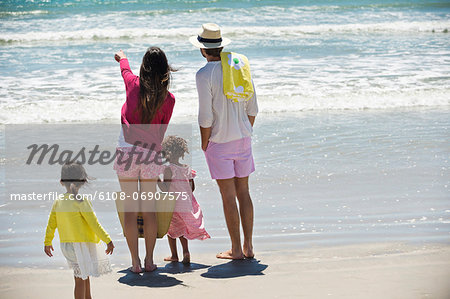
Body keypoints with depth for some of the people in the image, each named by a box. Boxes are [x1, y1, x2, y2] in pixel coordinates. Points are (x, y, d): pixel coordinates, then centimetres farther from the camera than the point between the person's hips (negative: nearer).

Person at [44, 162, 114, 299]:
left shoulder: (58, 202, 3)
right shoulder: (81, 201, -17)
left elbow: (51, 224, 10)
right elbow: (94, 224, -17)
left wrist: (47, 242, 24)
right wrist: (108, 241, -12)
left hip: (66, 245, 7)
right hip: (82, 244, -7)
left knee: (85, 275, 23)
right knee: (80, 279, -4)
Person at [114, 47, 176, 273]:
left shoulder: (133, 84, -2)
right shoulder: (168, 99, -1)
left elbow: (125, 69, 23)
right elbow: (162, 131, 7)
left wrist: (122, 58, 45)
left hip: (127, 150, -1)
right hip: (151, 153, 1)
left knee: (130, 208, 4)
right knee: (149, 208, 11)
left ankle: (135, 262, 6)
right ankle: (149, 260, 14)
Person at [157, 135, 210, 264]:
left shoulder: (169, 169, -13)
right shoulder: (187, 169, 5)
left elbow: (165, 189, -19)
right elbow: (192, 187, 10)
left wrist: (157, 180, -8)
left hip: (174, 206, -5)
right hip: (187, 206, 5)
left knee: (171, 230, 13)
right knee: (182, 229, 19)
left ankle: (174, 255, 17)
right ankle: (185, 251, 3)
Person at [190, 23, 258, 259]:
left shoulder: (205, 74, -14)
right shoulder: (240, 65, 5)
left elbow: (206, 118, -15)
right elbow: (252, 109, 9)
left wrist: (204, 144, -3)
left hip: (220, 141, -6)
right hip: (243, 138, 6)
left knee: (228, 195, -1)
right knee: (243, 192, 11)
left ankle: (236, 249, 4)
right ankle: (248, 247, 14)